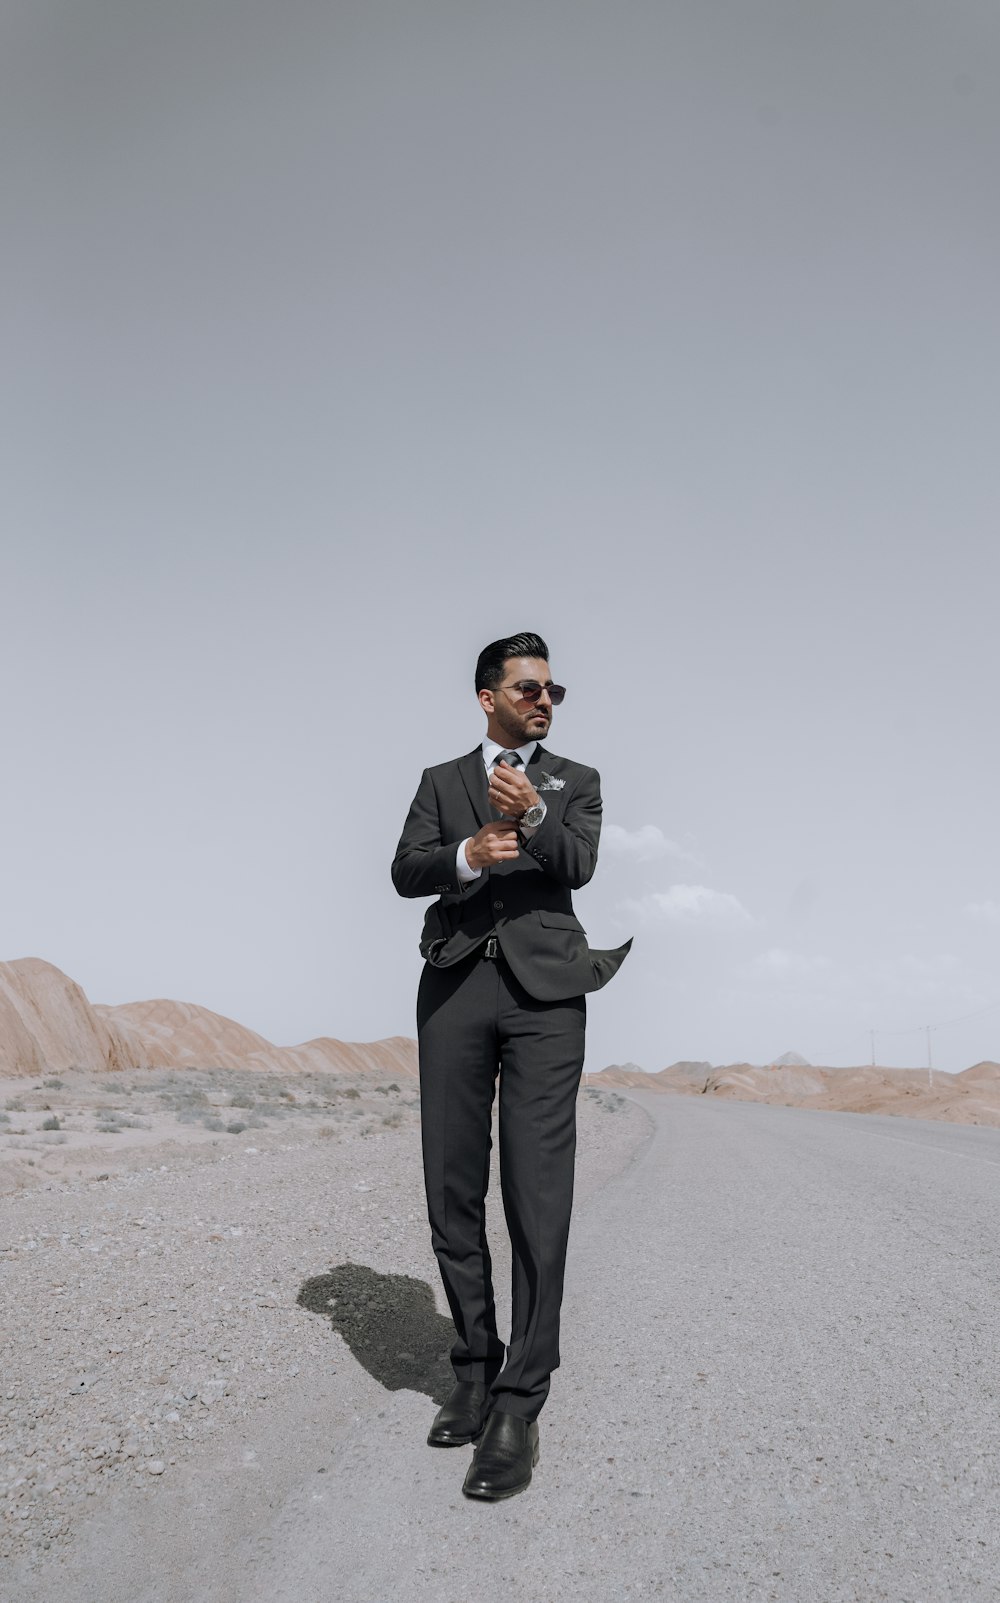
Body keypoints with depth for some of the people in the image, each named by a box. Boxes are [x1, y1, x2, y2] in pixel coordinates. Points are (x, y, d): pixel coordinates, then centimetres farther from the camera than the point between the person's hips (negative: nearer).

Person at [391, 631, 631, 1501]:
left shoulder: (576, 782, 16)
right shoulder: (441, 781, 17)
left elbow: (580, 864, -3)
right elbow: (406, 870, 3)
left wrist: (532, 815, -22)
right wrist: (468, 854, -17)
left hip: (543, 988, -1)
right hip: (456, 983, 2)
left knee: (538, 1192, -8)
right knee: (453, 1192, 5)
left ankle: (519, 1405, -3)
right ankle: (475, 1370, 20)